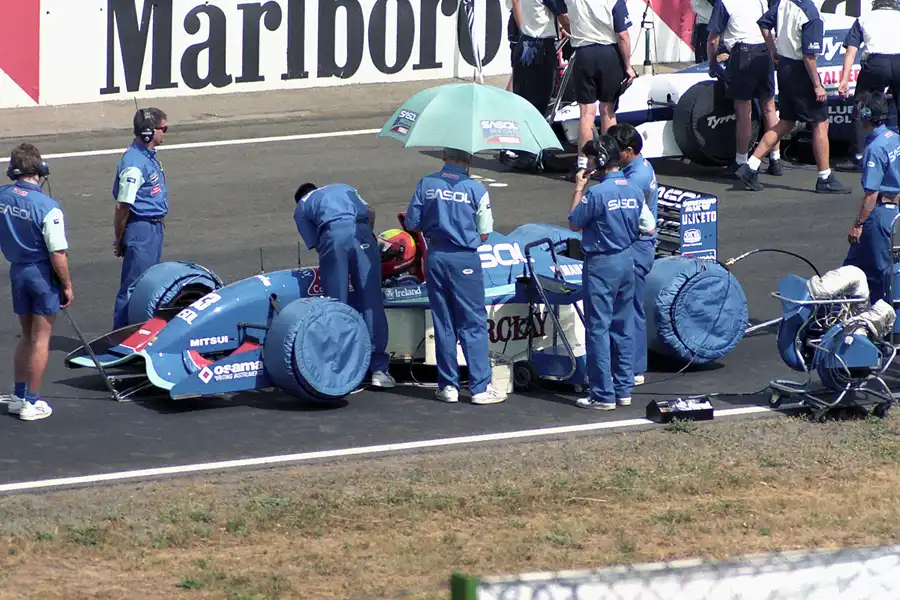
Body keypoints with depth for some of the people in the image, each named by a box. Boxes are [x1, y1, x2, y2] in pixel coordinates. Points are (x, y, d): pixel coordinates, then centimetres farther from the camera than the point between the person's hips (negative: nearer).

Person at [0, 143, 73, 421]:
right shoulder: (47, 207, -22)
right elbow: (58, 254, -20)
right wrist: (67, 285, -9)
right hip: (44, 273, -5)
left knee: (27, 336, 20)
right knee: (41, 339, 4)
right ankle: (32, 403, 8)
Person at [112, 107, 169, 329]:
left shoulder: (149, 156, 10)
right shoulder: (134, 164, -22)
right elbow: (122, 207, -19)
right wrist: (118, 240, -13)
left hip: (154, 227, 10)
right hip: (141, 229, -10)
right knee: (133, 286, -5)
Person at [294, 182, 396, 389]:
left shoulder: (301, 208, 28)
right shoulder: (342, 188, 38)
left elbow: (316, 245, 18)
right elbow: (370, 213, 26)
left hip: (332, 234, -2)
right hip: (361, 231, 2)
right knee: (372, 301, 4)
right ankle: (379, 369, 2)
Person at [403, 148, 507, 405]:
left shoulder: (425, 184, -2)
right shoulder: (475, 189, -10)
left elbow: (412, 224, 3)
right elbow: (484, 234, -5)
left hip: (435, 257, 3)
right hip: (465, 260, -3)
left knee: (443, 323, 12)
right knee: (473, 324, 3)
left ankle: (448, 386, 14)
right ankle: (480, 387, 1)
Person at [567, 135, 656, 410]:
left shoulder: (596, 193, -18)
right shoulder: (634, 191, 2)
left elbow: (574, 223, -7)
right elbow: (649, 227, 8)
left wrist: (578, 189, -1)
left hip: (601, 265, -7)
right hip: (627, 261, 7)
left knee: (598, 328, -2)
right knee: (623, 328, 13)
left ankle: (603, 395, -2)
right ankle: (624, 389, 17)